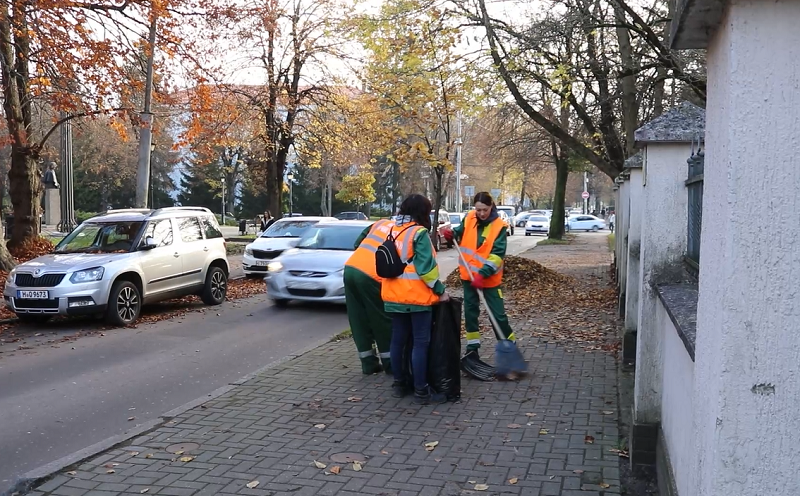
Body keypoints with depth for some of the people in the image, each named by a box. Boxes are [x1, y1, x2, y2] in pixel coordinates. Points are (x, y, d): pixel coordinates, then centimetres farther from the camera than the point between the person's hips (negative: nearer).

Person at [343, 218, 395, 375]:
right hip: (369, 276, -6)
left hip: (350, 268, 6)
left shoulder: (381, 223, 22)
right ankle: (390, 363, 18)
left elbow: (358, 244, 19)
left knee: (359, 321, 13)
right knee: (383, 322, 9)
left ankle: (368, 363, 21)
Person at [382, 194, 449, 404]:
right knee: (420, 342, 0)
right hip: (417, 297, -7)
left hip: (394, 296, 7)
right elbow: (427, 268, -18)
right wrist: (440, 291, -8)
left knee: (398, 340, 13)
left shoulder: (393, 231, 8)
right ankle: (420, 390, 3)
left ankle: (399, 383, 22)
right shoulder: (419, 233, -14)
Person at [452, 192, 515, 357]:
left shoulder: (499, 226, -13)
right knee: (470, 311, 12)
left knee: (498, 314, 0)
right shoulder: (469, 218, -2)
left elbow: (497, 254, -18)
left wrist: (483, 274, -26)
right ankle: (472, 347, 23)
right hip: (469, 275, 4)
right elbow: (460, 233, 14)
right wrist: (451, 233, -10)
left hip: (489, 278, -4)